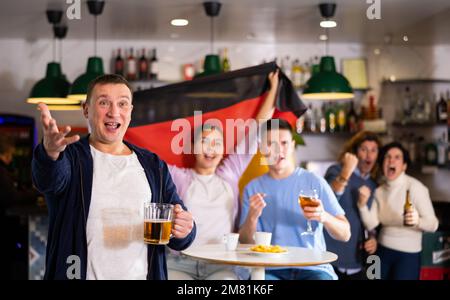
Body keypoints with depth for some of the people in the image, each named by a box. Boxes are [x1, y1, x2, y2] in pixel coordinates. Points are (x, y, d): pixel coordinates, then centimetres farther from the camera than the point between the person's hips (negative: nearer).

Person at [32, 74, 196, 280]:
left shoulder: (153, 166, 4)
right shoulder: (70, 156, -5)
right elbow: (51, 178, -28)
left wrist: (183, 232, -18)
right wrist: (50, 152, -48)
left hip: (142, 274, 3)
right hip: (80, 273, -2)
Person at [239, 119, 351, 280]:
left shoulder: (314, 182, 2)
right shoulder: (253, 188, 8)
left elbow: (345, 234, 0)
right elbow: (246, 243, 6)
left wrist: (324, 217, -21)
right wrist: (252, 217, -14)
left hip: (312, 268, 1)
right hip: (271, 270, 0)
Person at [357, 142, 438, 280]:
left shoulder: (415, 187, -15)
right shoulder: (379, 191, 3)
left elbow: (433, 224, -18)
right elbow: (371, 224, -5)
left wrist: (417, 221, -38)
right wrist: (362, 205, -21)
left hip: (408, 254, -5)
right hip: (383, 251, 5)